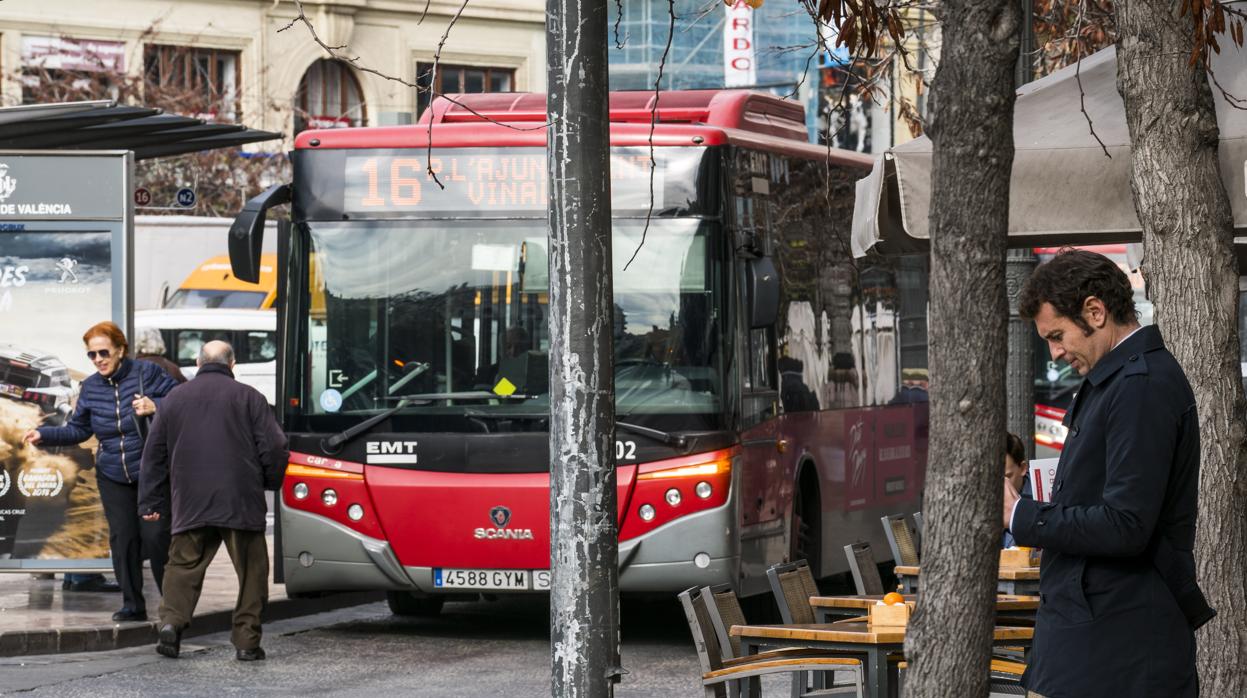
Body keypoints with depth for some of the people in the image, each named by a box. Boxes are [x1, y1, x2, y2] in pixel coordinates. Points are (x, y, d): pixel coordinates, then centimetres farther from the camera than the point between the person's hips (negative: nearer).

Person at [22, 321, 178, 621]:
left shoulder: (146, 372, -9)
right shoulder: (90, 387, 6)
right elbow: (78, 430, 15)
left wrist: (156, 407, -25)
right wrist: (44, 435, 4)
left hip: (152, 473, -4)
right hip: (113, 477, 4)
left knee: (155, 535, -9)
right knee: (122, 539, 1)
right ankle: (133, 604, 11)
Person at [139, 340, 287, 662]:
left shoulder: (175, 399, 10)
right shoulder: (248, 397, 1)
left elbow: (154, 454, 13)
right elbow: (274, 447, -2)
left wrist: (151, 502, 19)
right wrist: (271, 482, 16)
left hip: (190, 503, 2)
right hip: (241, 503, -2)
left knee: (183, 565, 9)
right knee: (250, 571, 6)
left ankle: (172, 620, -13)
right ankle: (247, 641, 2)